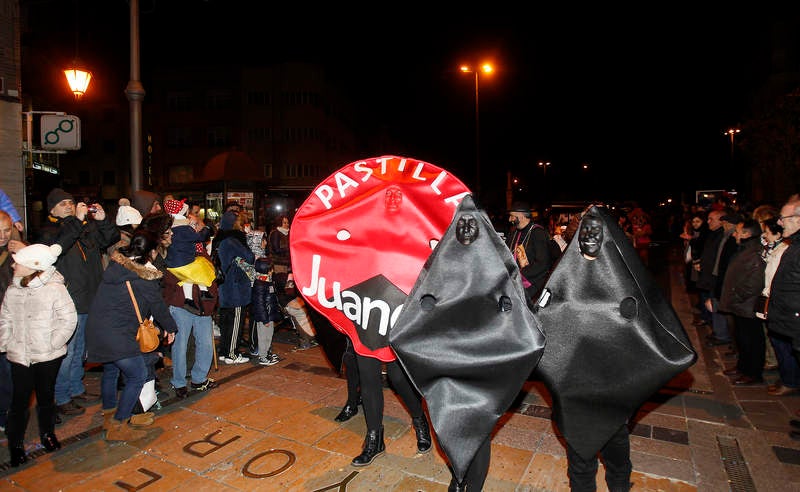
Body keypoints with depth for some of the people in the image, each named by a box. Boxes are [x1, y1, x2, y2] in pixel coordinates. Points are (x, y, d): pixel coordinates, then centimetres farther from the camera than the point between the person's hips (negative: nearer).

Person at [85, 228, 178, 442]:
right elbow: (157, 304, -6)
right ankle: (117, 426, 8)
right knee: (137, 376, 1)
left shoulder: (116, 263, 5)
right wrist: (170, 327, 9)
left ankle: (109, 415, 42)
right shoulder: (144, 276, -17)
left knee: (110, 371, 24)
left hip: (96, 327, 9)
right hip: (117, 334, -9)